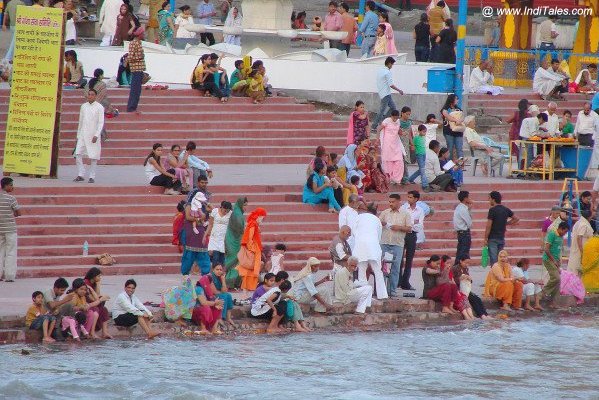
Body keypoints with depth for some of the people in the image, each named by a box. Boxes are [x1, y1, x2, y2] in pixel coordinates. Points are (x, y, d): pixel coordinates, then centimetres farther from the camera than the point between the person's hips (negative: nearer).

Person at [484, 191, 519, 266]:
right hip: (502, 238, 6)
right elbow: (516, 219, 16)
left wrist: (485, 239, -9)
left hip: (493, 238, -6)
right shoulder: (506, 210, 7)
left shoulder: (492, 210, -13)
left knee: (493, 260, -8)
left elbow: (488, 226, -14)